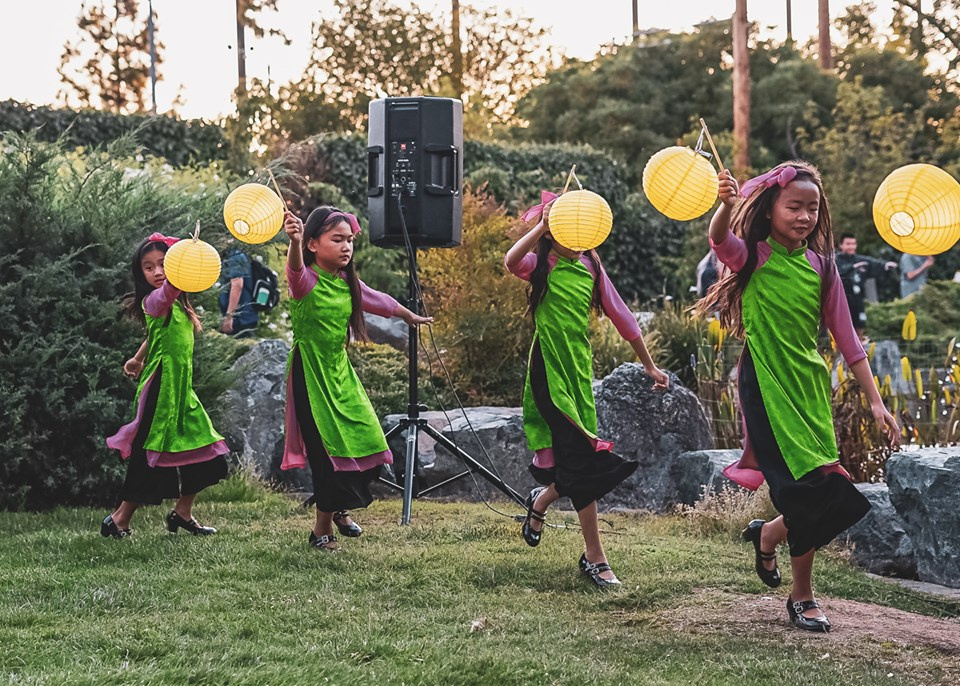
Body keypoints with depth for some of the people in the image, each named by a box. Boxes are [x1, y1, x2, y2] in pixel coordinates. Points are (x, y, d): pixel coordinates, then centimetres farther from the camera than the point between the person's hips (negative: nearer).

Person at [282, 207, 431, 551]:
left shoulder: (348, 283, 6)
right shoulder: (306, 280, -16)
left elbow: (377, 301, 24)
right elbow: (295, 269, -40)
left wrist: (409, 316, 41)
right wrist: (294, 243, -63)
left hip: (340, 372, 7)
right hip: (310, 376, -7)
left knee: (367, 442, 5)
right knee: (328, 449, -5)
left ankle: (338, 507, 31)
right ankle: (322, 529, 12)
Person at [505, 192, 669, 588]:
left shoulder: (591, 267, 9)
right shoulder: (541, 265, -5)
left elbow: (619, 315, 11)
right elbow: (511, 262, -30)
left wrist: (649, 365, 12)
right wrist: (542, 226, -28)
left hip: (580, 366, 6)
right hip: (549, 368, -5)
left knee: (578, 459, 7)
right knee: (580, 456, -10)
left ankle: (540, 502, 40)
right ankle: (595, 557, -3)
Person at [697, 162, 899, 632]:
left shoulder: (820, 264, 6)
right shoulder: (752, 256, -5)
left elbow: (846, 338, 7)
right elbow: (719, 241, -30)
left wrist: (875, 401, 2)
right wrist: (727, 206, -52)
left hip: (810, 382, 5)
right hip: (766, 383, -5)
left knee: (823, 495, 3)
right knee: (811, 491, -8)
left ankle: (768, 534, 34)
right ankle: (803, 597, 10)